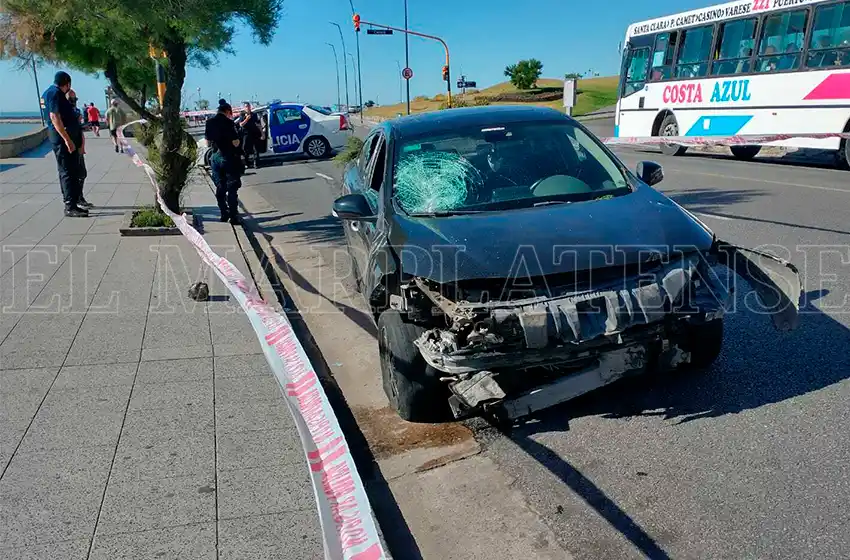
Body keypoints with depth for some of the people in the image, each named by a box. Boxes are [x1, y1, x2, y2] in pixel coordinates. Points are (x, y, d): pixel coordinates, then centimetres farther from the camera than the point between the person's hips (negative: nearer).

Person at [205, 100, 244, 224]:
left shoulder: (209, 123, 5)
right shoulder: (228, 122, -14)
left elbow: (208, 141, 12)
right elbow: (235, 143, -17)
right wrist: (237, 140, 3)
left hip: (215, 157, 6)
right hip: (228, 157, -6)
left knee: (220, 188, 15)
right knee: (232, 188, 0)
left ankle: (224, 214, 19)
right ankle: (233, 216, -2)